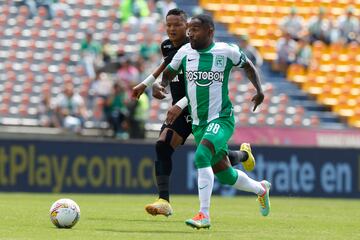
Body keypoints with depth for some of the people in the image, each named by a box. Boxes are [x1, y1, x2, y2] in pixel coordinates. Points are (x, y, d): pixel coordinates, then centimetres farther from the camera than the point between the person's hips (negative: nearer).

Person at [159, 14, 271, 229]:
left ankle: (204, 215, -29)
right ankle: (261, 189, 45)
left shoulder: (227, 51, -7)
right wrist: (161, 86, -8)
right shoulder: (185, 52, 2)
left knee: (201, 155, -30)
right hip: (199, 123, 5)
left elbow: (248, 66, 11)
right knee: (225, 175, 14)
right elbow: (168, 74, 14)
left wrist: (259, 91, 0)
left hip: (222, 119, -5)